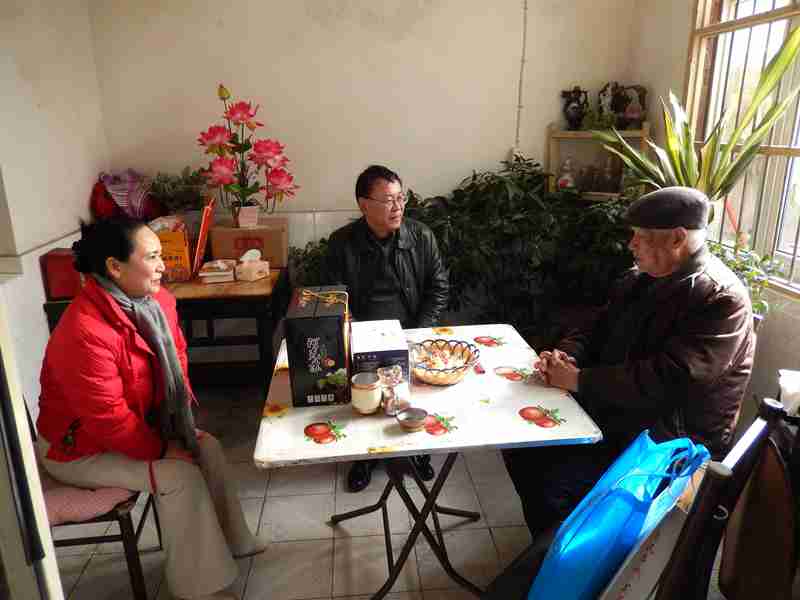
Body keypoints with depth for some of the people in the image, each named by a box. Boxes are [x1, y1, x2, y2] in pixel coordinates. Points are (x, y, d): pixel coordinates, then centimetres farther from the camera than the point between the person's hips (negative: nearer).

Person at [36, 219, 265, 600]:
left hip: (138, 425, 8)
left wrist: (176, 425, -1)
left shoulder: (156, 300, -9)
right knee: (180, 477, -19)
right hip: (79, 446, -8)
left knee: (208, 448, 1)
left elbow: (176, 358, 5)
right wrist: (162, 449, -18)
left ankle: (229, 541, 21)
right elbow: (109, 419, -31)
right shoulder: (85, 333, -35)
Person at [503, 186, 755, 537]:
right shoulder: (640, 279, 7)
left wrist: (579, 380, -23)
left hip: (673, 438, -8)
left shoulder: (722, 300, -19)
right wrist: (565, 354, -8)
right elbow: (598, 331, 14)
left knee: (549, 479, -23)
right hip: (612, 409, 9)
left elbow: (667, 381, -29)